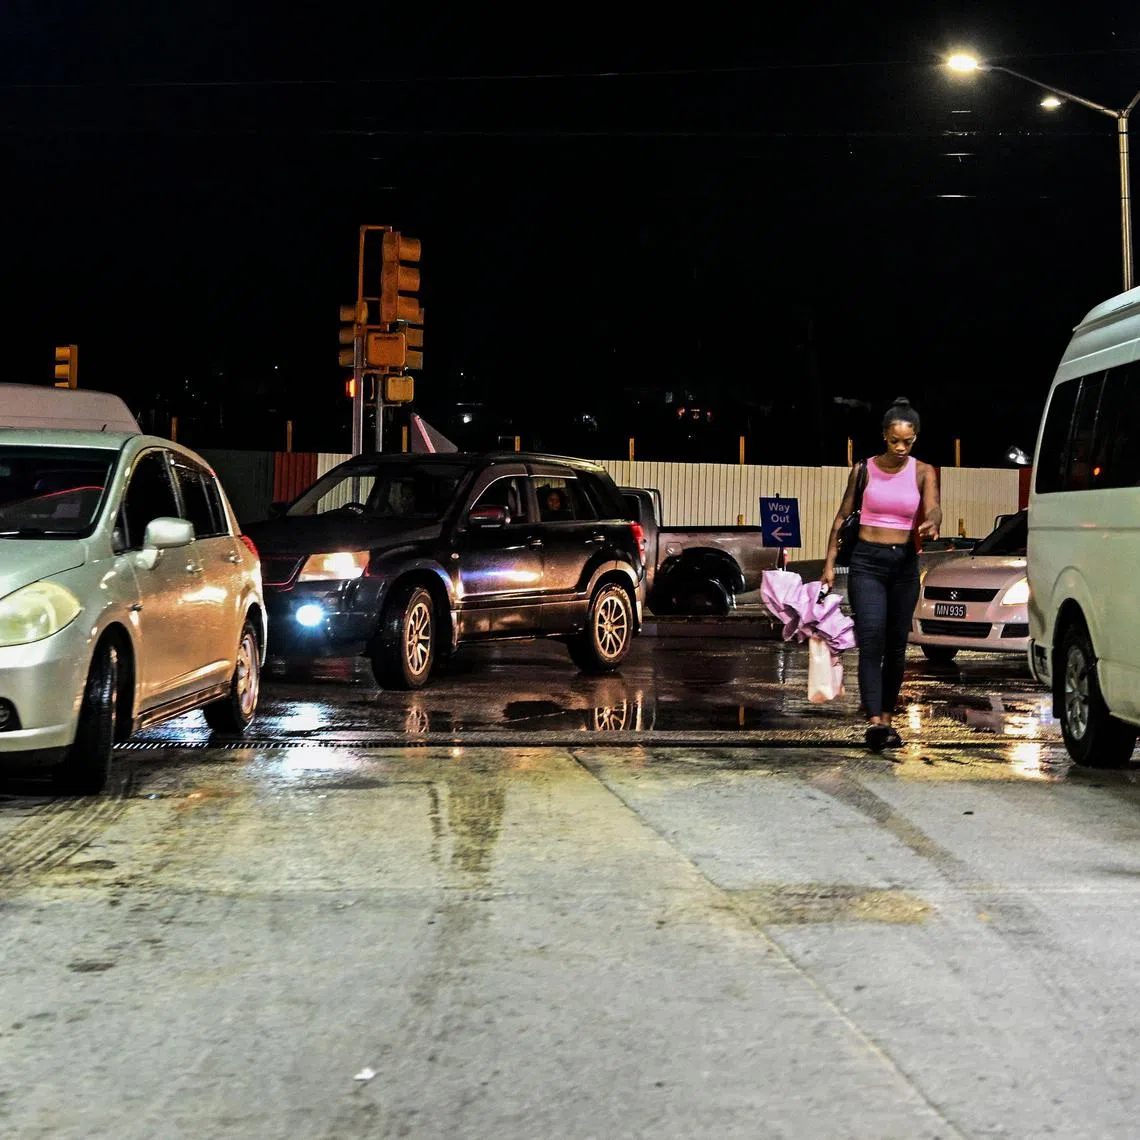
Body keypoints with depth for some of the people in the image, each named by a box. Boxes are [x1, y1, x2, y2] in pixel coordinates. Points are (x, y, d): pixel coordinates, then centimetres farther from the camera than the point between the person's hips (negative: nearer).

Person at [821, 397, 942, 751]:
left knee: (896, 645, 8)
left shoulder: (922, 472, 3)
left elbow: (933, 508, -14)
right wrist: (829, 562, 1)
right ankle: (874, 721, -24)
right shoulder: (864, 469, 3)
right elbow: (843, 517, 8)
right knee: (871, 639, -15)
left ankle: (887, 718, 19)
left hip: (905, 563, 2)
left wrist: (931, 524, -38)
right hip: (867, 562, -2)